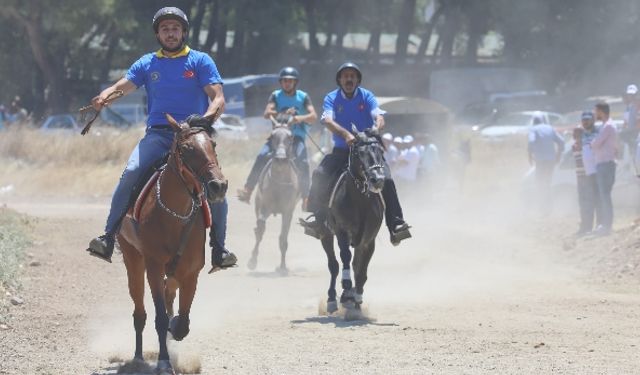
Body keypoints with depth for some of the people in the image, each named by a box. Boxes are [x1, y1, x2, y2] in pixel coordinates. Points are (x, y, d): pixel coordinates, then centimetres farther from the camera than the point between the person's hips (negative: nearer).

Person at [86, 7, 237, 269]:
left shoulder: (200, 61, 8)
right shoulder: (148, 64, 16)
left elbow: (218, 99, -2)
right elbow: (122, 86, 3)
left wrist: (207, 117, -24)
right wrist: (103, 97, -21)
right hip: (158, 134, 1)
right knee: (131, 173, -25)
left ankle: (219, 249, -9)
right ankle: (108, 237, -23)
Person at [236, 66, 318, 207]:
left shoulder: (303, 97, 4)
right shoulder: (276, 96, 7)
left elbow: (313, 116, -7)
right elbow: (267, 113, -8)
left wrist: (301, 118, -29)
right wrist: (283, 114, -27)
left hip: (297, 137, -1)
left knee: (302, 162, -26)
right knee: (262, 157, -22)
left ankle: (305, 197, -20)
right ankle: (247, 191, -22)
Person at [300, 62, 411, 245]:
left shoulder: (367, 96, 1)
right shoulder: (331, 98, 0)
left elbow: (379, 117, -13)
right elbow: (328, 121, -18)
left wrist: (376, 129, -38)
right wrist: (346, 134, -37)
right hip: (341, 151, 1)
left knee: (386, 180, -22)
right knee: (320, 175, -22)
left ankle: (396, 224, -21)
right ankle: (317, 218, -12)